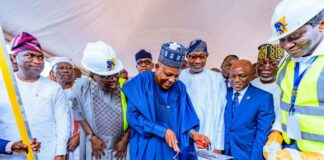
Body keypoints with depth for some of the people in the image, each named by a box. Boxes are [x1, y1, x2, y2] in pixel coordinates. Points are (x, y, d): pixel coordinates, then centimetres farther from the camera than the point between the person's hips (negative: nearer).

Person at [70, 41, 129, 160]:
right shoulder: (82, 87, -15)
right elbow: (79, 114, -1)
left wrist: (125, 140, -4)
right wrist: (92, 138, -4)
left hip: (120, 146, 0)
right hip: (95, 147, 1)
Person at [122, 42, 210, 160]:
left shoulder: (180, 87, 3)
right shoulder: (141, 82, -10)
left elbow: (185, 118, 5)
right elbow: (133, 116, -15)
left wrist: (192, 133, -16)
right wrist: (163, 132, -20)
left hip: (176, 149, 5)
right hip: (148, 149, -4)